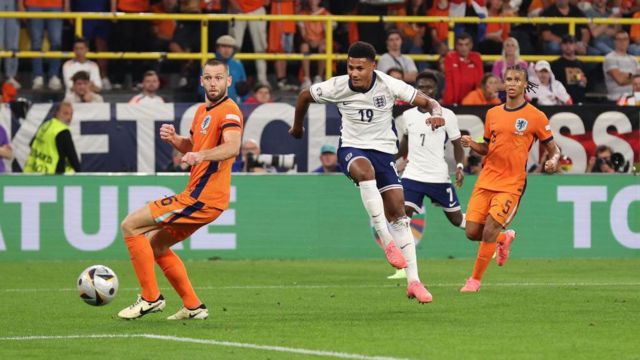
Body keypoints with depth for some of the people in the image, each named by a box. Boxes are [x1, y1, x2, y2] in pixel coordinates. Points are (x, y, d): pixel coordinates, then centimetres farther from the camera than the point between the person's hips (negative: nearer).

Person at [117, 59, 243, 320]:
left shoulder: (229, 110, -13)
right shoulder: (202, 110, 16)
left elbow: (232, 147, -31)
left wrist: (201, 155, -48)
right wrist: (174, 139, 7)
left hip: (201, 198, -10)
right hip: (198, 194, 10)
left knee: (131, 225, -9)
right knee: (156, 244, 22)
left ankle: (150, 298, -6)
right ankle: (193, 307, 21)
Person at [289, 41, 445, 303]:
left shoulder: (389, 85, -13)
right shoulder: (337, 87, -12)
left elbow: (427, 102, -7)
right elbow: (305, 96, 7)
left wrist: (436, 113, -30)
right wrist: (297, 126, 22)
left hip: (383, 150, 1)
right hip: (351, 148, -1)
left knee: (398, 211, -8)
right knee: (365, 170, -38)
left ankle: (413, 281, -4)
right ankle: (388, 241, -37)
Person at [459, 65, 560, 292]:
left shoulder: (536, 117, -3)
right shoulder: (493, 113, 10)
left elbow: (553, 149, 3)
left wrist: (553, 162, -19)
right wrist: (472, 145, 0)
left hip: (511, 183, -5)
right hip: (486, 179, 5)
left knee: (490, 230, -15)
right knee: (472, 232, -1)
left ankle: (475, 280, 1)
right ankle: (504, 238, 32)